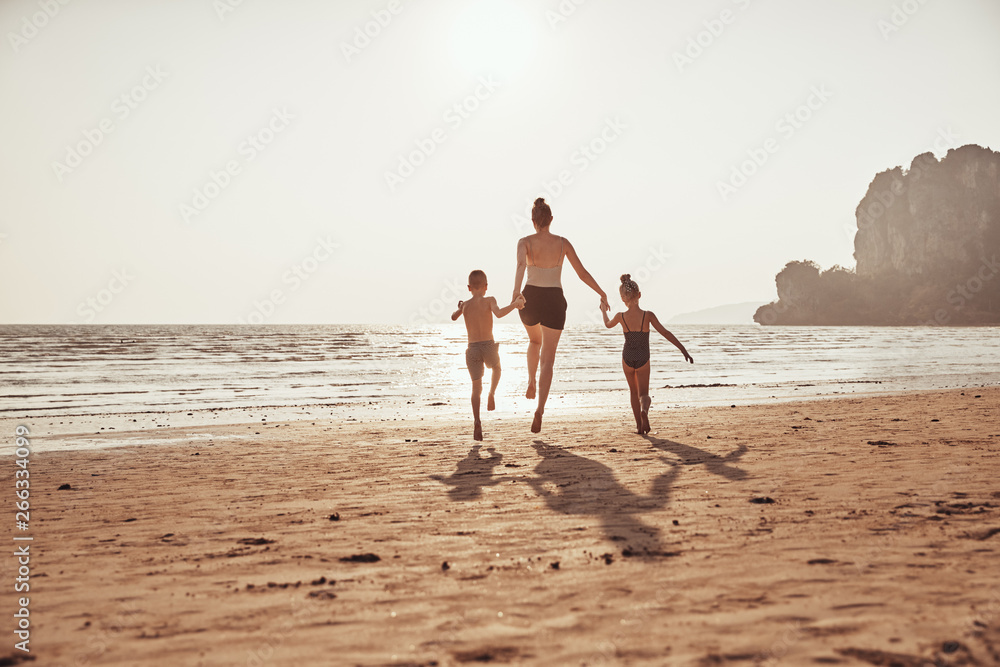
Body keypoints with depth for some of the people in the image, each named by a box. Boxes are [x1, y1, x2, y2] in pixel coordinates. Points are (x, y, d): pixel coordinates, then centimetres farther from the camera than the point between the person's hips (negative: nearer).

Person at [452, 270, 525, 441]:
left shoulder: (465, 305, 6)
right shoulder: (489, 300, -4)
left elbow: (453, 317, 23)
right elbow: (498, 313, -24)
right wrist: (515, 304, -17)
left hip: (472, 349, 2)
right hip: (489, 346, -2)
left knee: (476, 387, 9)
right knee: (496, 368, 33)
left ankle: (477, 421, -9)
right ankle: (491, 394, 8)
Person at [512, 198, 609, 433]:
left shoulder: (525, 242, -3)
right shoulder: (563, 243, 3)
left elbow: (521, 265, -24)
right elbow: (582, 273, 4)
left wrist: (516, 292, -38)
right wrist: (602, 294, 15)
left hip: (530, 299, 0)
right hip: (554, 301, 0)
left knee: (535, 341, 35)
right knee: (547, 359, -1)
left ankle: (531, 384, 37)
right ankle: (539, 410, -17)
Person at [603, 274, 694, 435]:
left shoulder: (620, 316, -11)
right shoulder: (648, 315, -16)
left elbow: (608, 324, 12)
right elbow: (665, 333, -17)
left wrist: (604, 311, 33)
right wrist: (683, 350, -14)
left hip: (627, 358, 1)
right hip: (643, 360, -1)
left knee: (634, 392, 20)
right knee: (643, 394, 7)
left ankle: (639, 426, 18)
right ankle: (644, 410, -29)